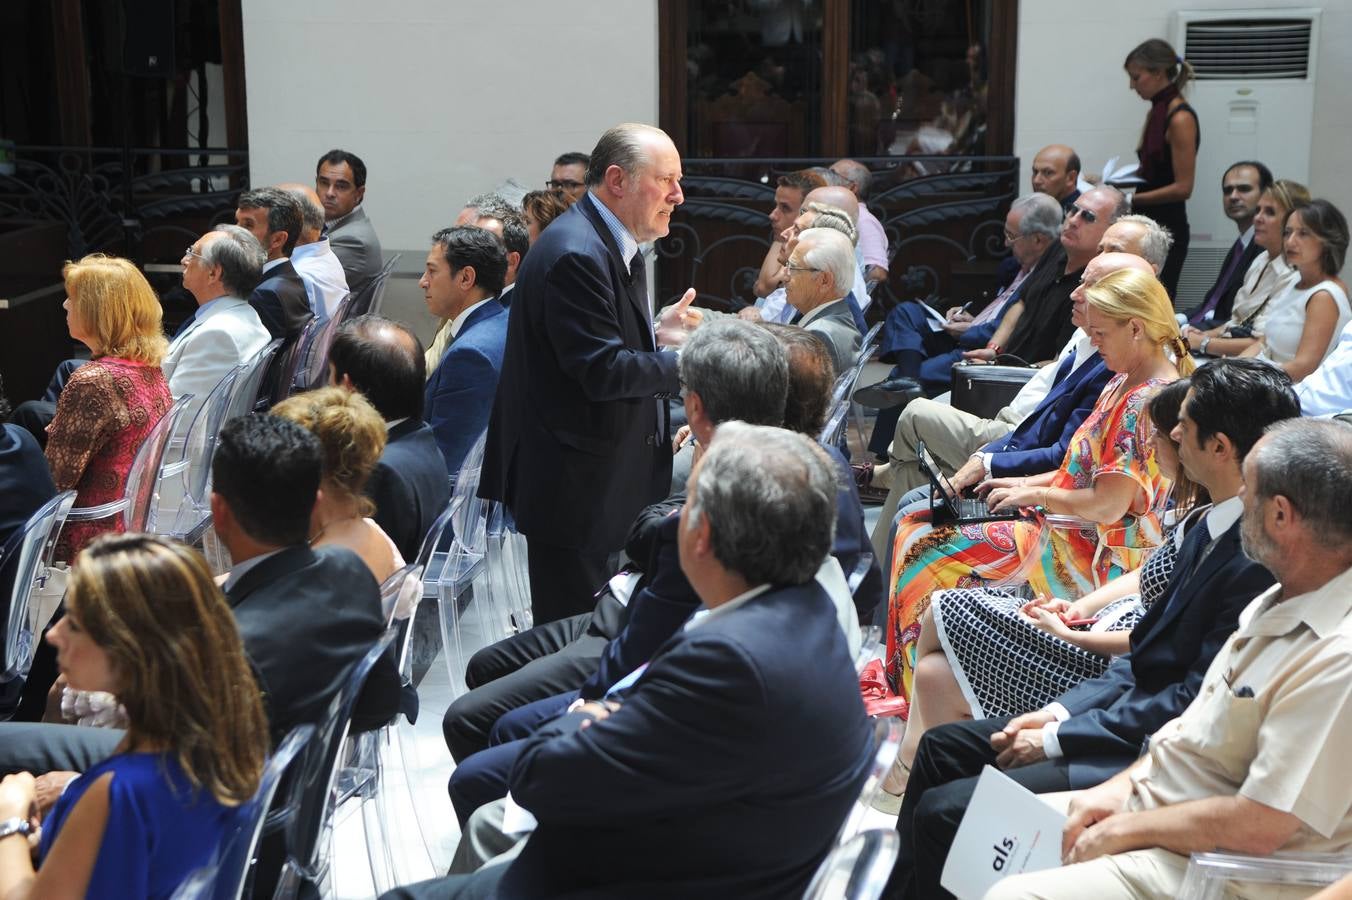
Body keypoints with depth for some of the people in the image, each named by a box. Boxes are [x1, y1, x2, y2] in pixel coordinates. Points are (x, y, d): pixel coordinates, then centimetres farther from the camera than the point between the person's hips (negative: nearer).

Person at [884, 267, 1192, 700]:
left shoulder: (1148, 403, -21)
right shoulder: (1125, 384, 11)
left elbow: (1108, 506, -25)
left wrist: (1035, 495, -10)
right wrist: (1027, 483, 6)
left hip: (1104, 558, -11)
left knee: (928, 553, -14)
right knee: (915, 529, 5)